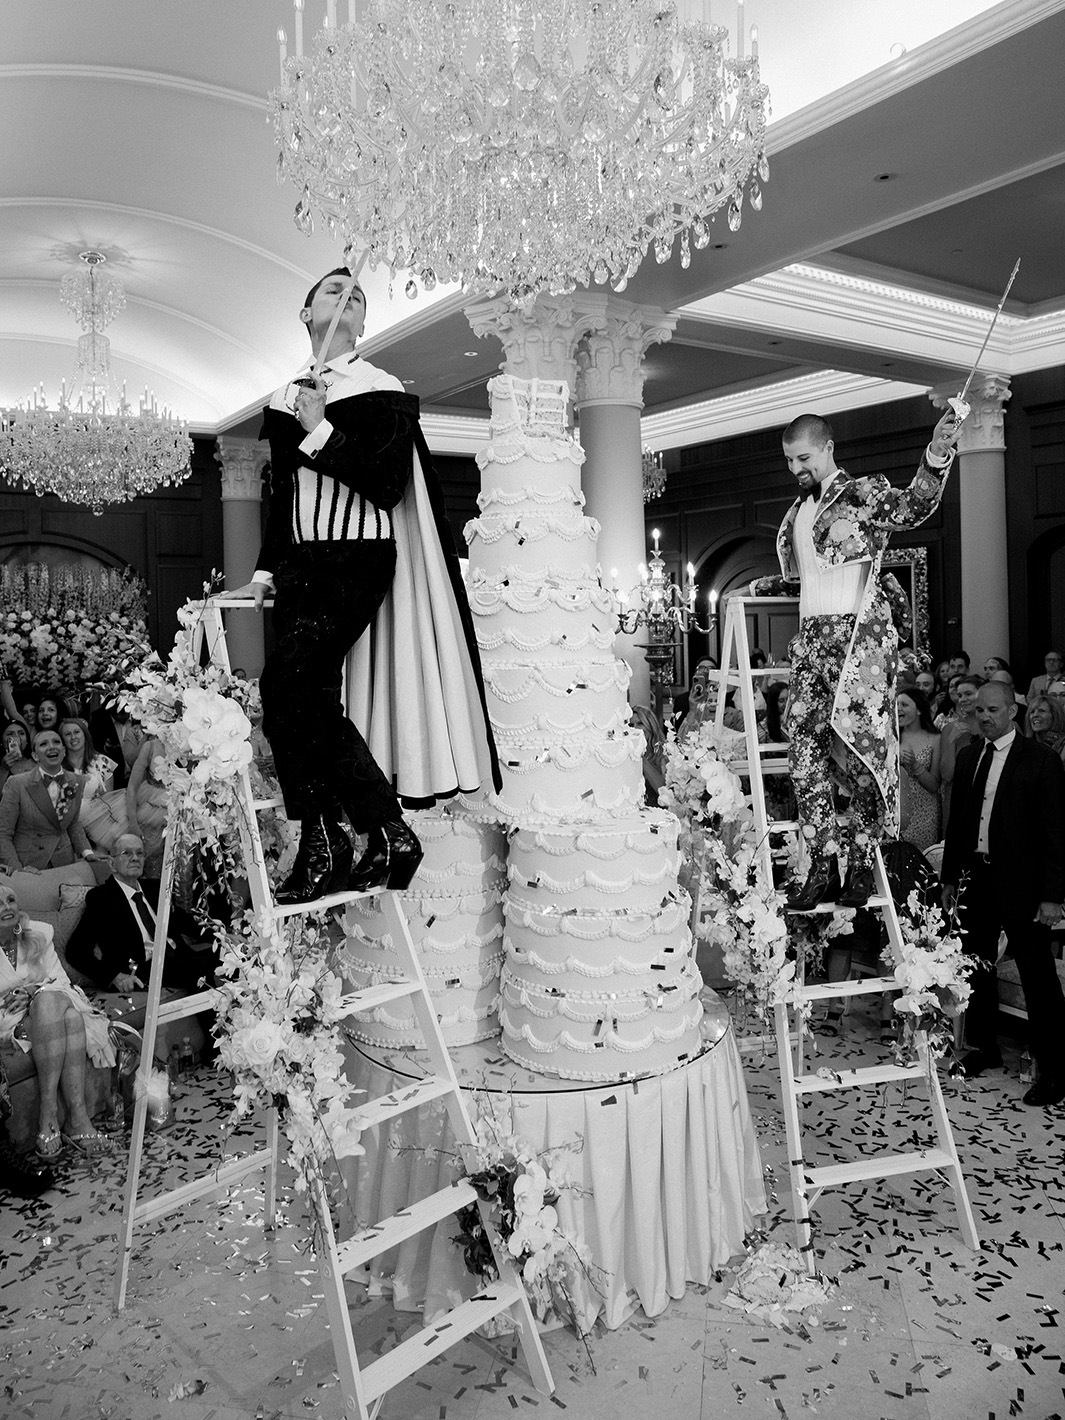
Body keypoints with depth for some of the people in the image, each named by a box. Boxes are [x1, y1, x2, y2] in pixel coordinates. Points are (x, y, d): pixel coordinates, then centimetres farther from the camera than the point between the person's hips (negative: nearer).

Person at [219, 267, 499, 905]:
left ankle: (391, 832, -12)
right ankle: (324, 849, 8)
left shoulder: (384, 393, 0)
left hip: (358, 562, -6)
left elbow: (387, 486, -11)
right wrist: (266, 571, 16)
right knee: (308, 699, 0)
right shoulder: (285, 401, 18)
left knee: (288, 685, -20)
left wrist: (321, 432, -11)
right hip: (301, 563, 7)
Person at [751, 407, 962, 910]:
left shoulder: (864, 493, 0)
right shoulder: (798, 511, 20)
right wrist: (765, 585, 25)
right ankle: (822, 869, 6)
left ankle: (861, 867, 6)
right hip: (811, 638, 7)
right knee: (804, 756, 0)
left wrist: (936, 458, -36)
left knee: (860, 753, -6)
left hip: (859, 637, -6)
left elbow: (913, 506, -21)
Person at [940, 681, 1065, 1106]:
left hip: (1020, 884, -6)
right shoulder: (968, 757, 10)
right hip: (976, 877, 6)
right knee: (977, 967, 15)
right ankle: (983, 1048, 32)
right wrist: (949, 877, 12)